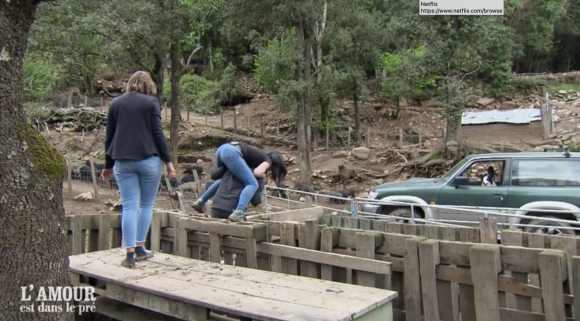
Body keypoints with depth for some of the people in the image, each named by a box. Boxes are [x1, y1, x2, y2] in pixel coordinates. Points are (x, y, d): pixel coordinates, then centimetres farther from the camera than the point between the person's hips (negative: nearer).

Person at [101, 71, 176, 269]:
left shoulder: (116, 103, 11)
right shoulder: (151, 102, 0)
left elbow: (109, 137, 12)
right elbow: (157, 133, -6)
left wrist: (108, 165, 20)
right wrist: (168, 161, -2)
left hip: (123, 161, 3)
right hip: (148, 159, -3)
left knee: (129, 206, 3)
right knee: (146, 204, 11)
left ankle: (130, 254, 1)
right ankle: (139, 248, 15)